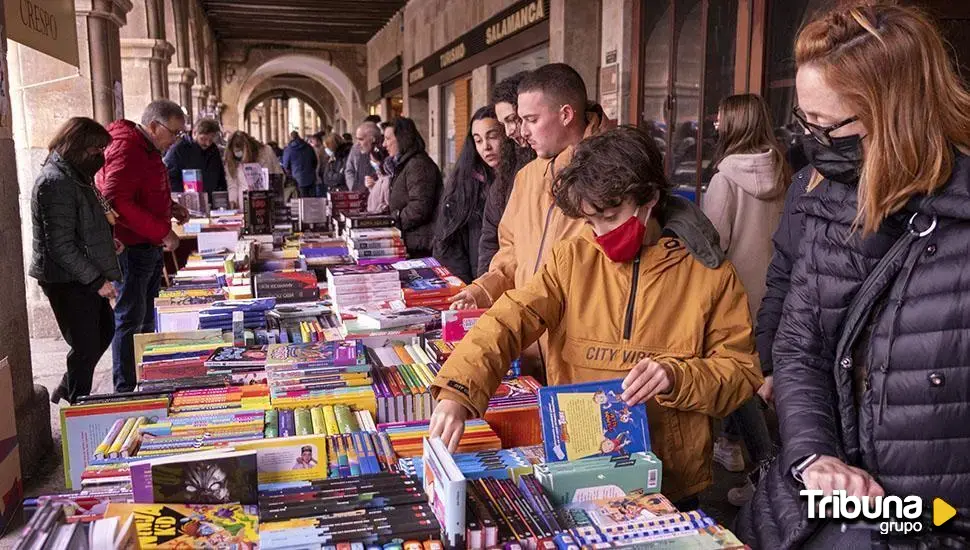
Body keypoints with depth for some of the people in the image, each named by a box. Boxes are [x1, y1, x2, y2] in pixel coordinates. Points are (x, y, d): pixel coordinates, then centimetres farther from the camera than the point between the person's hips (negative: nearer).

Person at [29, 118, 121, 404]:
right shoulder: (56, 182, -21)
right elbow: (61, 246, -24)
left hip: (85, 278, 10)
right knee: (86, 347, 1)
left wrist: (107, 242, 10)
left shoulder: (75, 176, 10)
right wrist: (96, 280, -21)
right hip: (68, 282, -10)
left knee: (104, 332, 22)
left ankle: (67, 389, 39)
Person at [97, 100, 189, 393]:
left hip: (150, 247, 10)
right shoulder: (126, 149, -17)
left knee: (146, 317, 17)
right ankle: (125, 391, 6)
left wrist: (171, 207, 9)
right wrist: (163, 231, -25)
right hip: (131, 246, -10)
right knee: (130, 319, -4)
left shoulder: (149, 150, 16)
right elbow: (116, 201, -27)